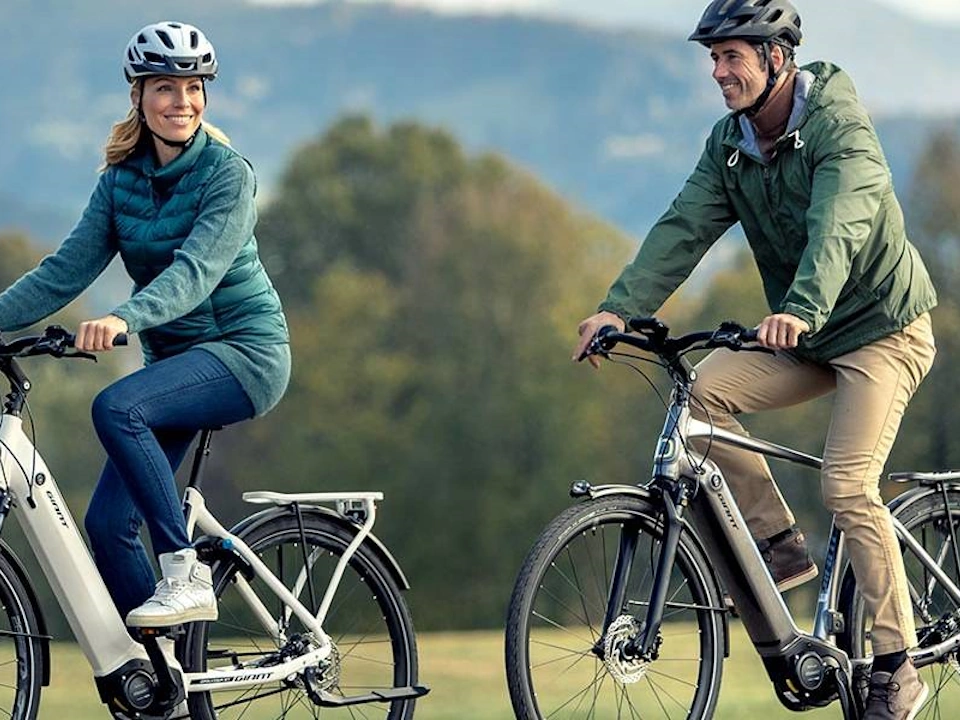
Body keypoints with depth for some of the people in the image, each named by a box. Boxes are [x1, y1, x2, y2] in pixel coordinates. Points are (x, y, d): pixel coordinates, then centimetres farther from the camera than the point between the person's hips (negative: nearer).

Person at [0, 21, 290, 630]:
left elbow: (196, 269, -27)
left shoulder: (228, 173, -13)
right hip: (172, 358, 6)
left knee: (116, 408, -32)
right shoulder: (121, 180, 5)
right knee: (108, 523, -6)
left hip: (245, 349, -6)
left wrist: (122, 319, -44)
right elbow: (66, 270, 0)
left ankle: (186, 574, -25)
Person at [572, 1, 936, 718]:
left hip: (882, 328, -7)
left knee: (847, 485, -19)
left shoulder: (839, 125, -22)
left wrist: (802, 309, -55)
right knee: (705, 391, -17)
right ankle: (782, 544, -4)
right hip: (802, 336, 7)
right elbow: (684, 228, -9)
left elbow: (838, 228, -38)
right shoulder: (730, 143, -1)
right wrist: (618, 307, -23)